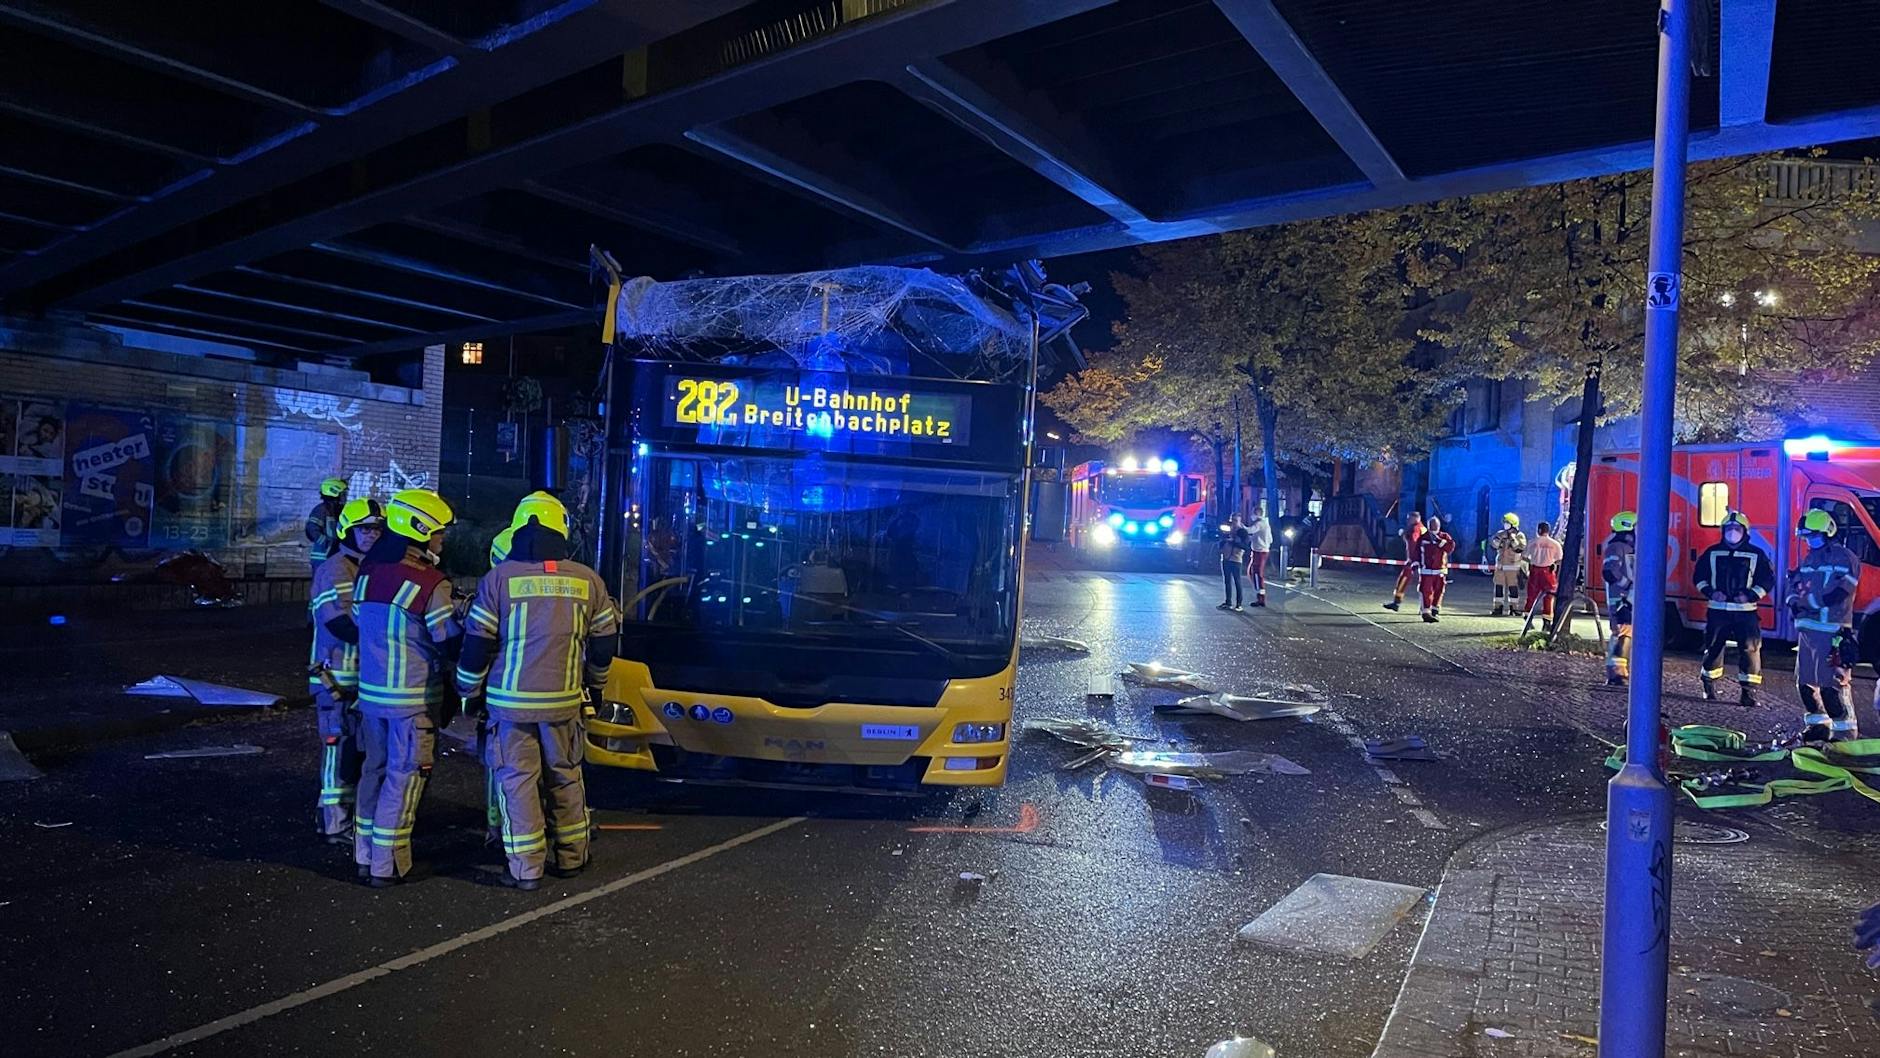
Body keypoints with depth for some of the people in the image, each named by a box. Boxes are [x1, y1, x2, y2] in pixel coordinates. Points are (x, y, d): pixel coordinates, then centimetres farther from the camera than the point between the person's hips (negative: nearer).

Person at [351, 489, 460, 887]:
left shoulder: (366, 572, 3)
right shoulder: (430, 583, -19)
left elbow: (359, 622, 15)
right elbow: (452, 641, -13)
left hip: (371, 691, 7)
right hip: (414, 698, -7)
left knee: (374, 769, 18)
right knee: (404, 777, 2)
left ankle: (365, 856, 26)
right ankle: (387, 865, 7)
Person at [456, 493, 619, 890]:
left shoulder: (499, 578, -7)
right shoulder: (587, 580, 0)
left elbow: (477, 643, -3)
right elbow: (603, 641, 8)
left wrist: (468, 690, 11)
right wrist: (593, 683, 24)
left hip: (511, 700, -2)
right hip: (564, 700, 3)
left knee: (517, 779, 6)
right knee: (566, 776, 15)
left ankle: (526, 869, 8)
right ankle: (572, 857, 25)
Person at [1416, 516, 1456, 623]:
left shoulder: (1445, 537, 6)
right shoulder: (1422, 538, 5)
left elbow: (1451, 546, -13)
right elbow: (1417, 553, 6)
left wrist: (1439, 541, -20)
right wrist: (1416, 566, 0)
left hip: (1440, 571, 2)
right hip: (1426, 571, -2)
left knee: (1438, 591, 8)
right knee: (1426, 591, -9)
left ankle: (1435, 611, 21)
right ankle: (1426, 612, -8)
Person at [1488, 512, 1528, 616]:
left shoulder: (1520, 536, -3)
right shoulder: (1501, 534, 9)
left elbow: (1520, 548, -18)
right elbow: (1493, 546, 0)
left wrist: (1512, 538, -20)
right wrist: (1499, 538, -13)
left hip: (1512, 567, -4)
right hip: (1500, 566, 4)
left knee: (1513, 587, 0)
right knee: (1498, 586, 2)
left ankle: (1513, 609, 8)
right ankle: (1497, 608, 7)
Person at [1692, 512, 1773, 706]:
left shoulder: (1756, 555, 2)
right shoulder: (1712, 553, 7)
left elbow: (1768, 579, 3)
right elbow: (1699, 575, 11)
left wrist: (1751, 595, -11)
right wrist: (1710, 591, -5)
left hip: (1745, 611, -1)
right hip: (1718, 610, 1)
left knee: (1749, 649, -6)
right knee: (1713, 647, 6)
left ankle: (1747, 691, -1)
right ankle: (1709, 687, 18)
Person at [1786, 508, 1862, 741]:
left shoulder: (1844, 558, -8)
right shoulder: (1810, 559, 18)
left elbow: (1838, 593, -18)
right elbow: (1795, 585, 17)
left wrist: (1807, 600, -12)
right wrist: (1795, 602, -3)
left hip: (1831, 632, -9)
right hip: (1806, 628, 9)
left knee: (1831, 683, -12)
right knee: (1805, 680, 14)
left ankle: (1845, 730, -6)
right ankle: (1818, 723, 26)